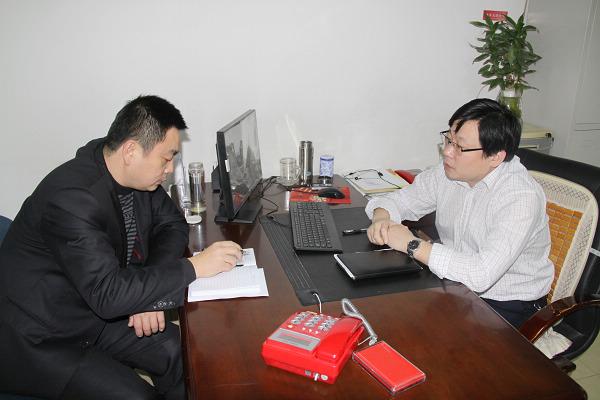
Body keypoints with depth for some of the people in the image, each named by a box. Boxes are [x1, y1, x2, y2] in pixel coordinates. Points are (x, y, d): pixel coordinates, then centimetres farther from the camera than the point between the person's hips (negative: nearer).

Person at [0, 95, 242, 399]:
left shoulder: (134, 172, -7)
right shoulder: (72, 199, -31)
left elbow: (171, 223, 3)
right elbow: (108, 294, -33)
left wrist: (149, 292, -12)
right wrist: (194, 267, -29)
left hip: (93, 309, 7)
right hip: (35, 341, -7)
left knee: (178, 349, -8)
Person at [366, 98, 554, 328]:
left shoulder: (522, 197, -25)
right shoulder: (450, 172, -4)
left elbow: (481, 275, -35)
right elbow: (399, 200, 8)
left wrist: (413, 245, -27)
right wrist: (381, 216, -16)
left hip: (508, 304, -6)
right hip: (458, 282, 6)